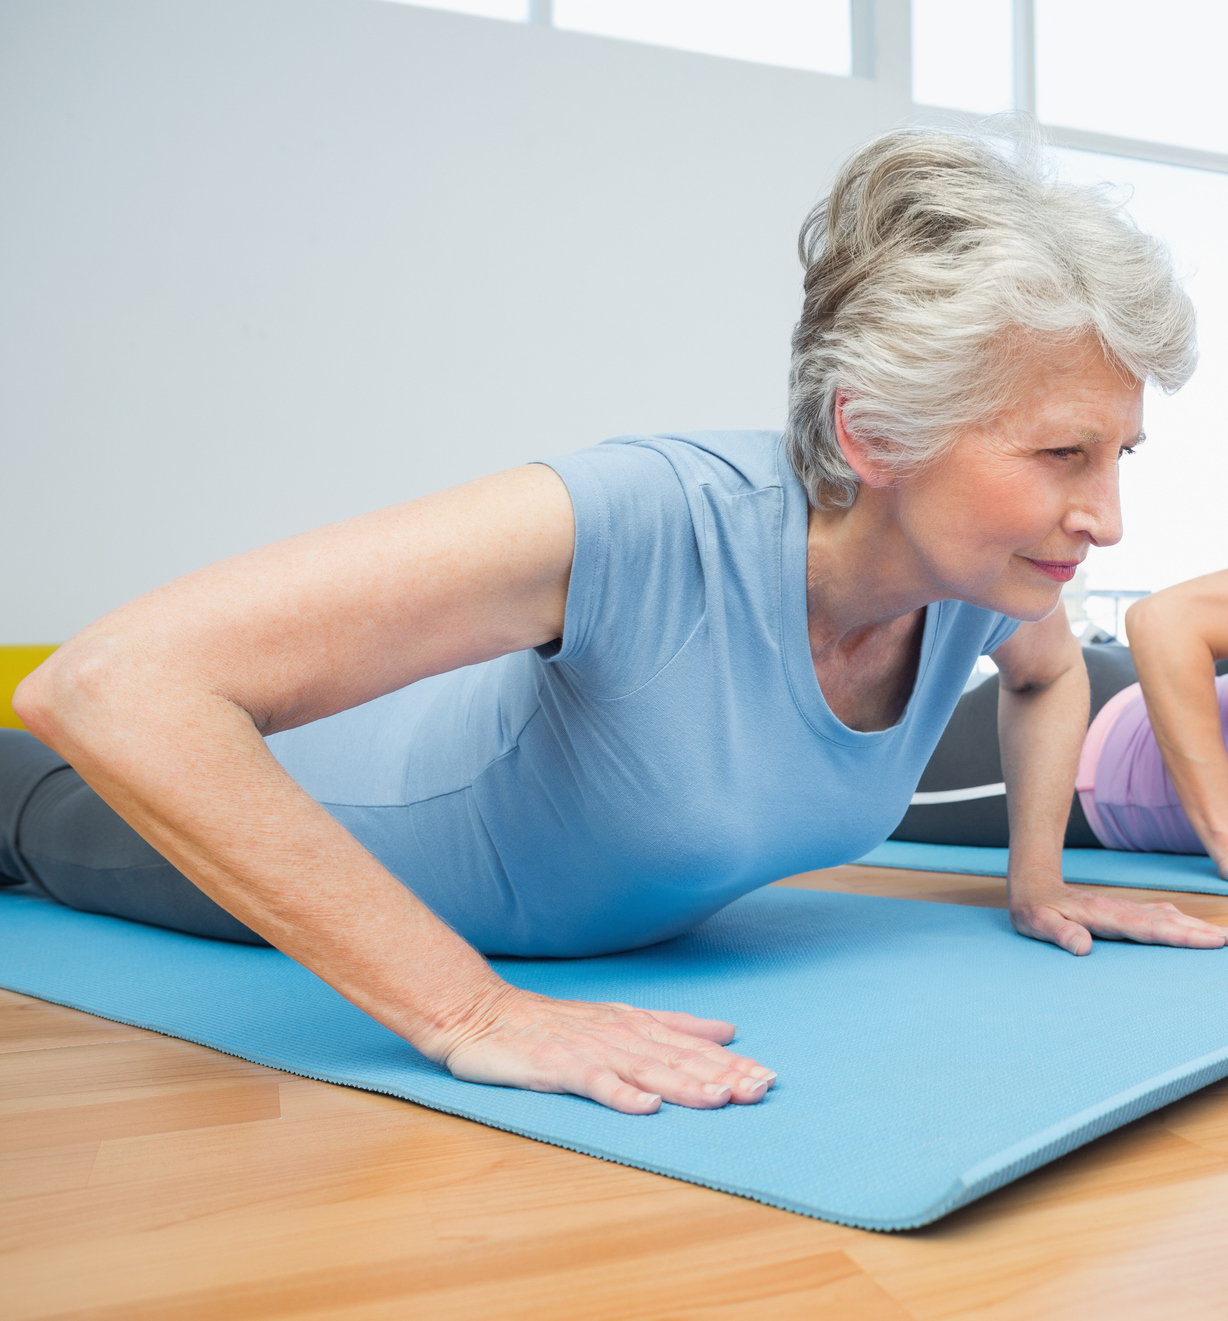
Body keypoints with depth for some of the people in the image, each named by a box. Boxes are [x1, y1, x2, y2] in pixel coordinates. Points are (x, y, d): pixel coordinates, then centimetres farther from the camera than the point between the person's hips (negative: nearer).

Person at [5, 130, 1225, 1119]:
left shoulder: (986, 573, -23)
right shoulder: (645, 522, -46)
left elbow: (1048, 673, 5)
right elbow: (110, 684, -49)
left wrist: (1035, 882, -5)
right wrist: (470, 1012, -49)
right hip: (369, 818, -4)